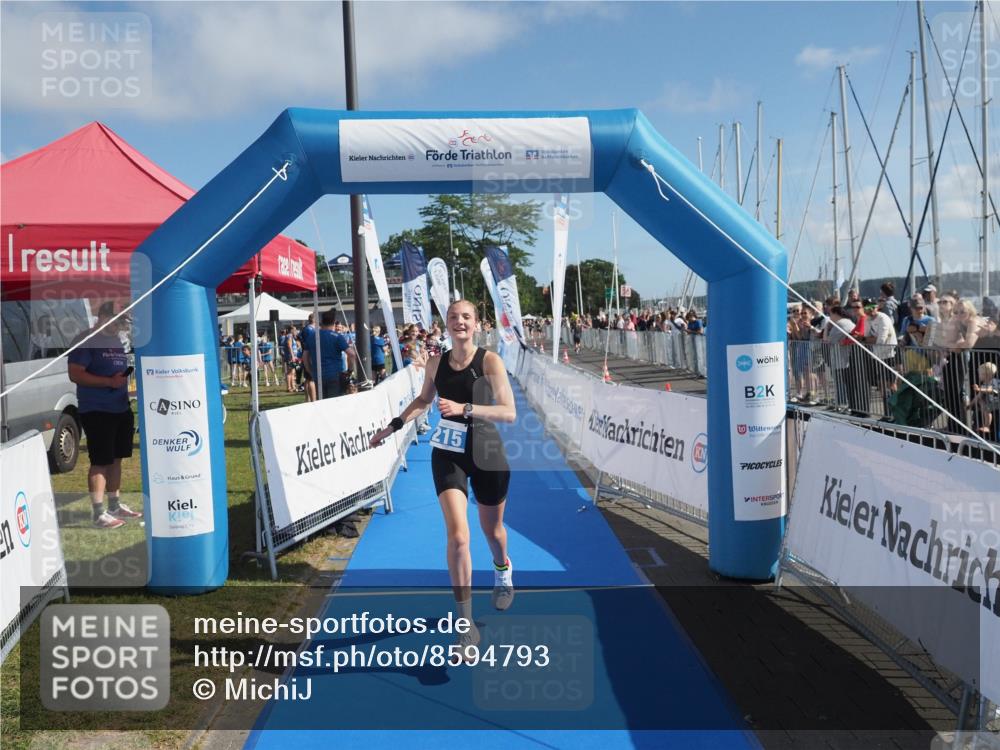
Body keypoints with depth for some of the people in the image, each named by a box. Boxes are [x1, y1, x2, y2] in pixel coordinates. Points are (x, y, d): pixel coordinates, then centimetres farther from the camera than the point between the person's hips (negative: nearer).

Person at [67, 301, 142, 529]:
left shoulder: (117, 341, 15)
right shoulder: (85, 341, -9)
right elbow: (75, 374, -16)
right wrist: (109, 381, -22)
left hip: (121, 409, 8)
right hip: (96, 411, -8)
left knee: (116, 459, 13)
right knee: (100, 462, -6)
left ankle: (115, 505, 23)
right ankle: (98, 513, -1)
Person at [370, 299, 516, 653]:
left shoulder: (490, 361, -12)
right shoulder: (436, 364, 0)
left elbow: (509, 412, -19)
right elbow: (423, 400, 20)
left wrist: (465, 408, -29)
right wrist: (394, 425, 11)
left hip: (487, 455, -1)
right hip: (448, 455, 2)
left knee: (492, 529, 17)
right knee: (457, 536, -14)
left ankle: (503, 571, 54)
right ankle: (465, 622, -2)